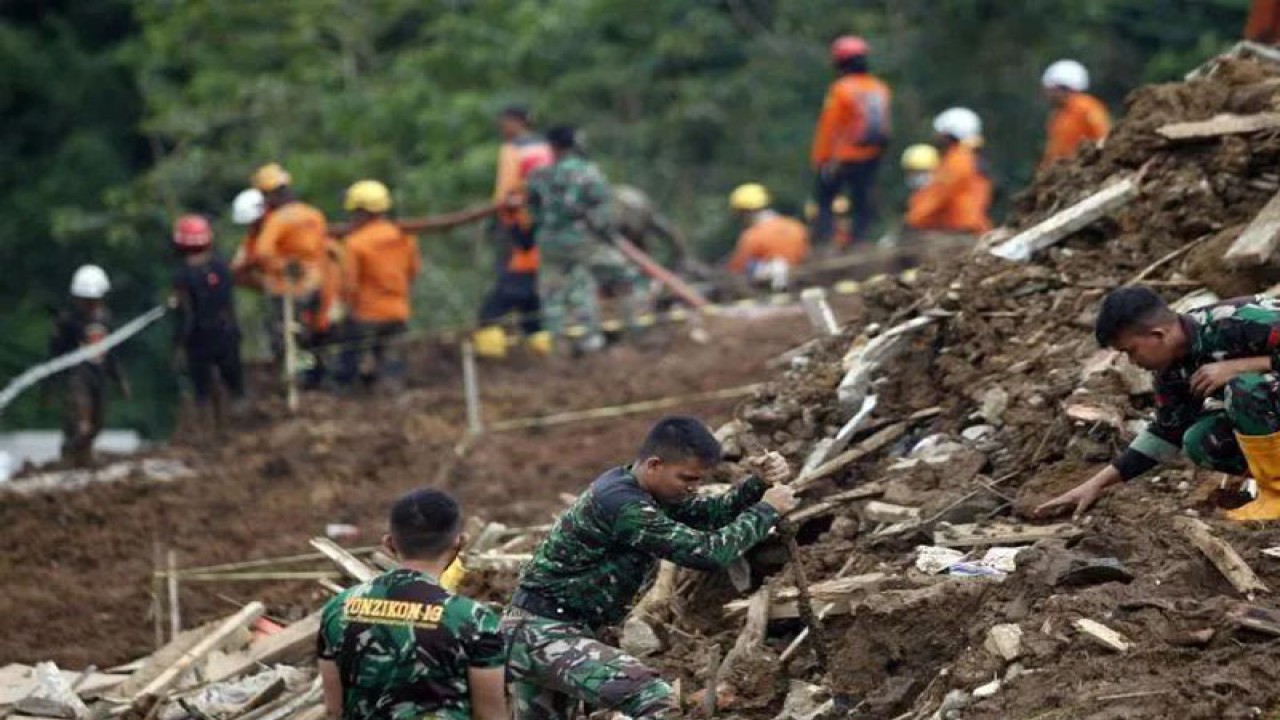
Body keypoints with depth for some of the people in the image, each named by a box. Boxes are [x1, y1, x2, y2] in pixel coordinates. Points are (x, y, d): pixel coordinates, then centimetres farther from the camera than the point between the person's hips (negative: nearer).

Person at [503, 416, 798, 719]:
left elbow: (709, 514, 11)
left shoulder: (633, 487, 7)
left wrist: (760, 483, -5)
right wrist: (766, 511, -13)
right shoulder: (622, 504, -24)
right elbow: (707, 552, -25)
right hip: (542, 633, -11)